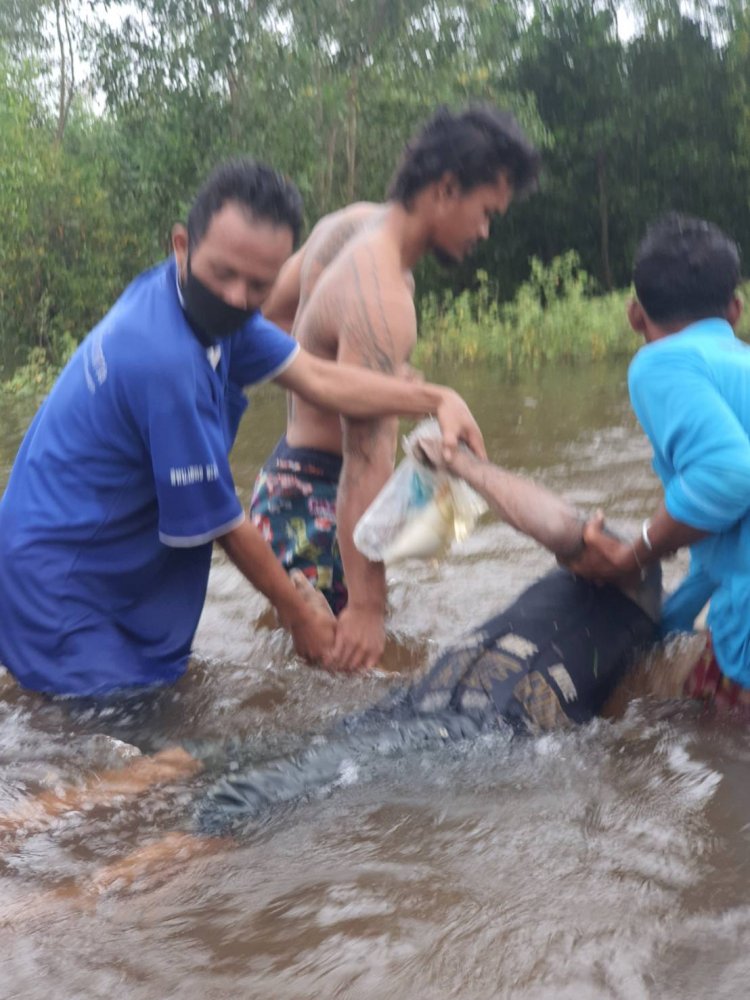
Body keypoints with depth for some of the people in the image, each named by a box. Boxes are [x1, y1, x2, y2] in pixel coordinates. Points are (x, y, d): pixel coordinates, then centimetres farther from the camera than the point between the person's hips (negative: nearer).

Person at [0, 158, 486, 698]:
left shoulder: (203, 302, -4)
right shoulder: (165, 359, -30)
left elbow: (317, 378, 3)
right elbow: (224, 524, -18)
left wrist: (436, 399, -7)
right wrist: (300, 615, -4)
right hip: (61, 588, -9)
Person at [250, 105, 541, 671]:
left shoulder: (353, 223, 5)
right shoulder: (382, 299, -25)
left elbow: (274, 309, 22)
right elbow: (367, 460, -30)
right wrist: (367, 605, -30)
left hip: (289, 471, 10)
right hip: (316, 501, -10)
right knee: (345, 661, -8)